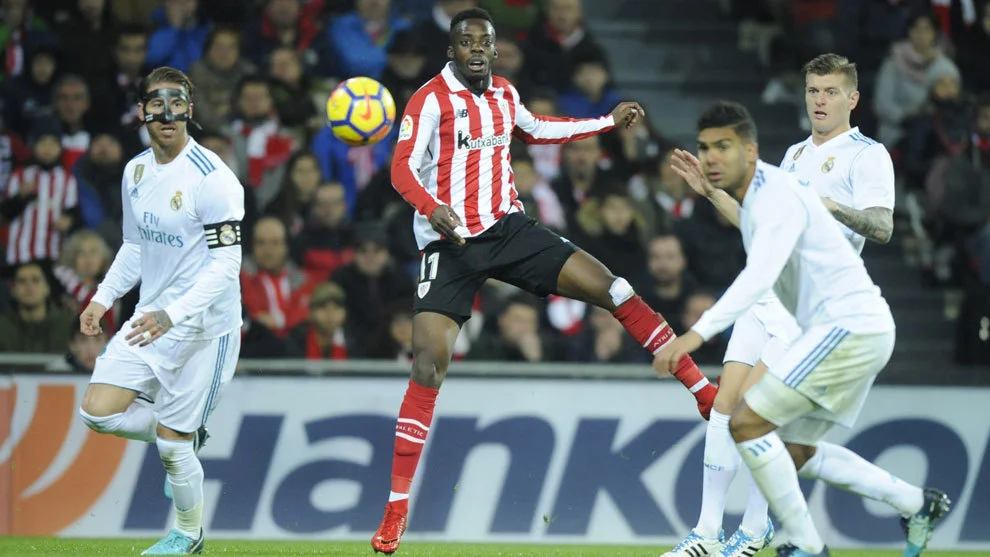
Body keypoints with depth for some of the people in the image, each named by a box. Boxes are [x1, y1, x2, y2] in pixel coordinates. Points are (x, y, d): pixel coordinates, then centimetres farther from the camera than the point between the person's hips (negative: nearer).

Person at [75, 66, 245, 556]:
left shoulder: (212, 178, -18)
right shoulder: (136, 171, 6)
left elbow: (226, 264, -21)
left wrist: (172, 315, -31)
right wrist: (103, 297, 7)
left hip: (201, 327, -7)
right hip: (149, 318, 7)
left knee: (173, 445, -2)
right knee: (98, 413, -6)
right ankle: (185, 441, 21)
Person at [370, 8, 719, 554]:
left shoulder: (504, 94, 10)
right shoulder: (430, 99, -10)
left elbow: (537, 129, 32)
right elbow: (402, 167, -20)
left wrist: (609, 121, 32)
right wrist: (432, 209, -39)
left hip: (507, 228, 5)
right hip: (450, 243, -5)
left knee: (612, 289, -7)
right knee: (428, 366, -15)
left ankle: (707, 395, 3)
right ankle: (395, 510, -10)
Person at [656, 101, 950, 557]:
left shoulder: (777, 196, -17)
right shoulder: (758, 192, 13)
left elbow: (759, 278, -33)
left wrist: (697, 333, -42)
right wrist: (712, 194, 31)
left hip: (848, 326, -10)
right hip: (857, 330, 10)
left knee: (747, 423, -16)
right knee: (795, 452, 18)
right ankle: (918, 505, 25)